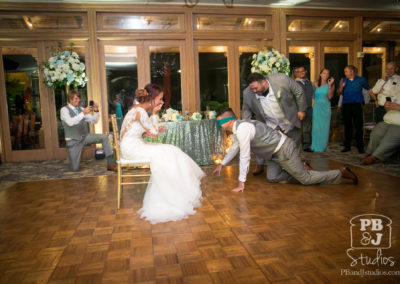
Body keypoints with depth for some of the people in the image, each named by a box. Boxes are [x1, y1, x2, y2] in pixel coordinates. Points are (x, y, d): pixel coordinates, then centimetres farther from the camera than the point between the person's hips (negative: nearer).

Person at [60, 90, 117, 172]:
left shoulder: (81, 109, 5)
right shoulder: (64, 110, -9)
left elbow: (94, 121, 6)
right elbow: (70, 122, -28)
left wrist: (96, 111, -13)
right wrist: (83, 113, -35)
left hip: (85, 137, 4)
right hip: (73, 141, -4)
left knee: (104, 137, -21)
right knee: (75, 169, -6)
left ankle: (110, 164, -19)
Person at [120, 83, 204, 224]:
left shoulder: (140, 109, 13)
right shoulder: (140, 111, -18)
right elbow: (153, 133, -14)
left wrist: (156, 130, 3)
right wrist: (154, 114, -8)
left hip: (136, 144, 9)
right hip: (131, 147, -9)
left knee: (169, 152, -2)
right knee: (164, 155, -15)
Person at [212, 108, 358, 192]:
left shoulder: (242, 129, -23)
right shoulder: (239, 126, 9)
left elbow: (245, 157, -25)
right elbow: (235, 147, 24)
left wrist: (241, 184, -20)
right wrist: (222, 164, 28)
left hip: (284, 150, -9)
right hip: (278, 151, 9)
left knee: (306, 179, 1)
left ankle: (341, 172, 13)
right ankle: (301, 167, 24)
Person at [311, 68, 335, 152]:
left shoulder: (331, 85, 4)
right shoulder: (316, 85, 8)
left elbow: (330, 97, -10)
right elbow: (313, 96, 10)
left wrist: (330, 85, -12)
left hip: (325, 107, -1)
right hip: (316, 107, 1)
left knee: (324, 128, -1)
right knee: (316, 127, 0)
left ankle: (323, 146, 10)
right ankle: (316, 146, 8)